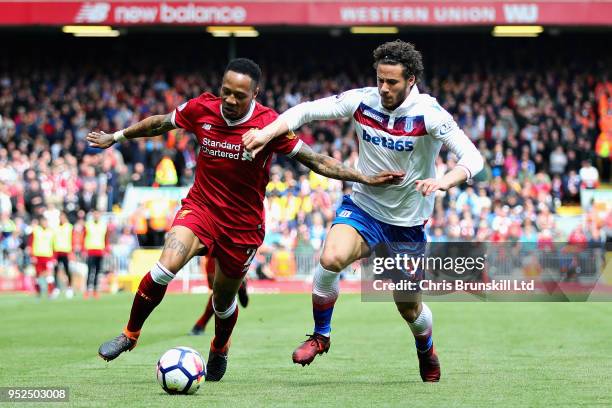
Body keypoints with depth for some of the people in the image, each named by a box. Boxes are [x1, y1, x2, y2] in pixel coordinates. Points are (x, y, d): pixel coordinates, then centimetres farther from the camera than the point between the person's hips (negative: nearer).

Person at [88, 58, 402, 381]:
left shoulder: (269, 124, -17)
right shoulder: (201, 109, -10)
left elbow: (315, 160, -12)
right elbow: (160, 123, 9)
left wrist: (366, 179, -18)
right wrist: (115, 137, 19)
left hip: (243, 224, -1)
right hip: (200, 207, 1)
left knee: (223, 300, 13)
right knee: (165, 268, -25)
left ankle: (219, 351, 47)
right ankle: (129, 335, -5)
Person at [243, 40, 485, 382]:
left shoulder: (429, 114, -20)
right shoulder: (362, 101, -11)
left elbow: (473, 158, -27)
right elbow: (305, 111, -4)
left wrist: (444, 181, -47)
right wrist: (267, 133, -21)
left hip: (407, 224, -1)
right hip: (363, 207, 1)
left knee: (410, 308, 10)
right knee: (331, 258, -30)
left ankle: (426, 351, 46)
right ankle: (321, 335, -6)